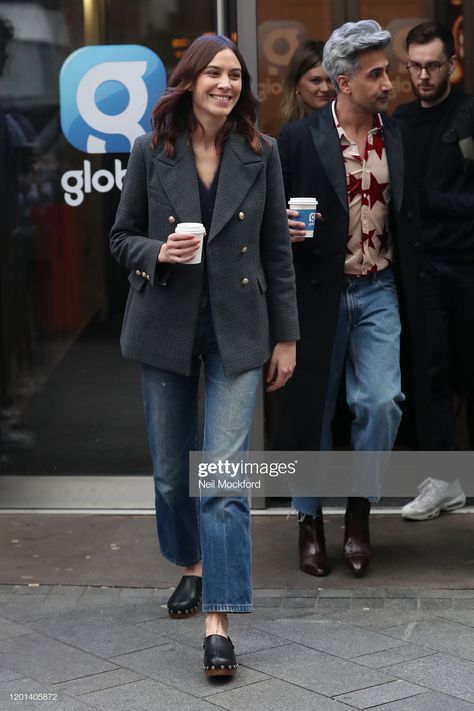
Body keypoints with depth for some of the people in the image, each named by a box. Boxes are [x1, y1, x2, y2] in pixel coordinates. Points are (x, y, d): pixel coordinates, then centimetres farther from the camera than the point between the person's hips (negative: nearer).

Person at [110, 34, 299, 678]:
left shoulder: (261, 154, 0)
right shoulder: (151, 152, -1)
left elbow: (277, 250, 3)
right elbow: (122, 237, 6)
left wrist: (286, 336, 3)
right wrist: (158, 253, -16)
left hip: (237, 331, -1)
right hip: (165, 328, 1)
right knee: (171, 471, 13)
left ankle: (218, 620, -8)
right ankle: (192, 564, 40)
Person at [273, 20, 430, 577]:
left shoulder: (397, 137, 3)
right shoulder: (300, 139, -8)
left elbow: (408, 217, 12)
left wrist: (410, 294, 6)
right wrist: (282, 229, -23)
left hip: (379, 292, 2)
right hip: (319, 291, -2)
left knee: (381, 403, -7)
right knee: (313, 408, 7)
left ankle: (359, 506, 16)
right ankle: (309, 519, 24)